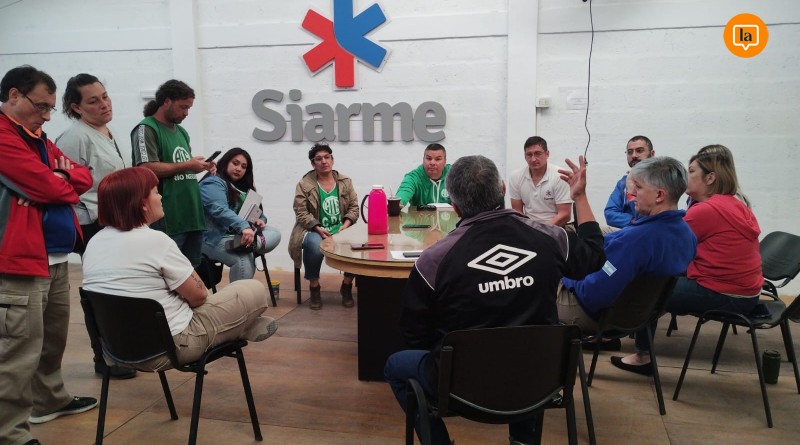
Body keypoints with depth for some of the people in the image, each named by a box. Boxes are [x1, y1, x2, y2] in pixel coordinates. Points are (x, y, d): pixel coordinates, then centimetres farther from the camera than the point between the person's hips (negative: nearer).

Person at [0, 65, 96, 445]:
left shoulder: (39, 139, 19)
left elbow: (84, 176, 16)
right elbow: (48, 188, -19)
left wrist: (60, 179, -6)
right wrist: (67, 181, 4)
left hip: (55, 256, 10)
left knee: (52, 338, 20)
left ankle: (49, 399, 36)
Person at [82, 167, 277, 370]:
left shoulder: (94, 243, 2)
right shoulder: (156, 240, -21)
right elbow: (198, 295, -14)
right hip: (169, 347, -8)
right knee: (255, 290, 1)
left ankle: (242, 325, 31)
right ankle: (243, 328, 30)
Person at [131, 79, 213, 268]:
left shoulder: (181, 131, 18)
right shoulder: (146, 129, -6)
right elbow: (147, 168, -18)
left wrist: (201, 166, 6)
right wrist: (187, 165, -15)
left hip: (193, 215, 8)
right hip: (167, 220, -8)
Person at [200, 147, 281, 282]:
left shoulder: (243, 186, 21)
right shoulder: (212, 183, -7)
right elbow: (219, 210, -25)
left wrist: (260, 219, -3)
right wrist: (243, 227, -40)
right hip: (215, 237, -8)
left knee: (274, 234, -16)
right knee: (244, 258, -35)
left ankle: (247, 244, -42)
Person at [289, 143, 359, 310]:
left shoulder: (345, 182, 9)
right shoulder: (304, 184, -1)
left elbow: (354, 208, 7)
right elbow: (301, 213, -6)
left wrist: (345, 226, -12)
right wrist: (319, 229, -20)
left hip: (342, 229, 3)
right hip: (314, 230, -2)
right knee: (315, 244, -38)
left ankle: (347, 286, -4)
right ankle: (314, 288, -13)